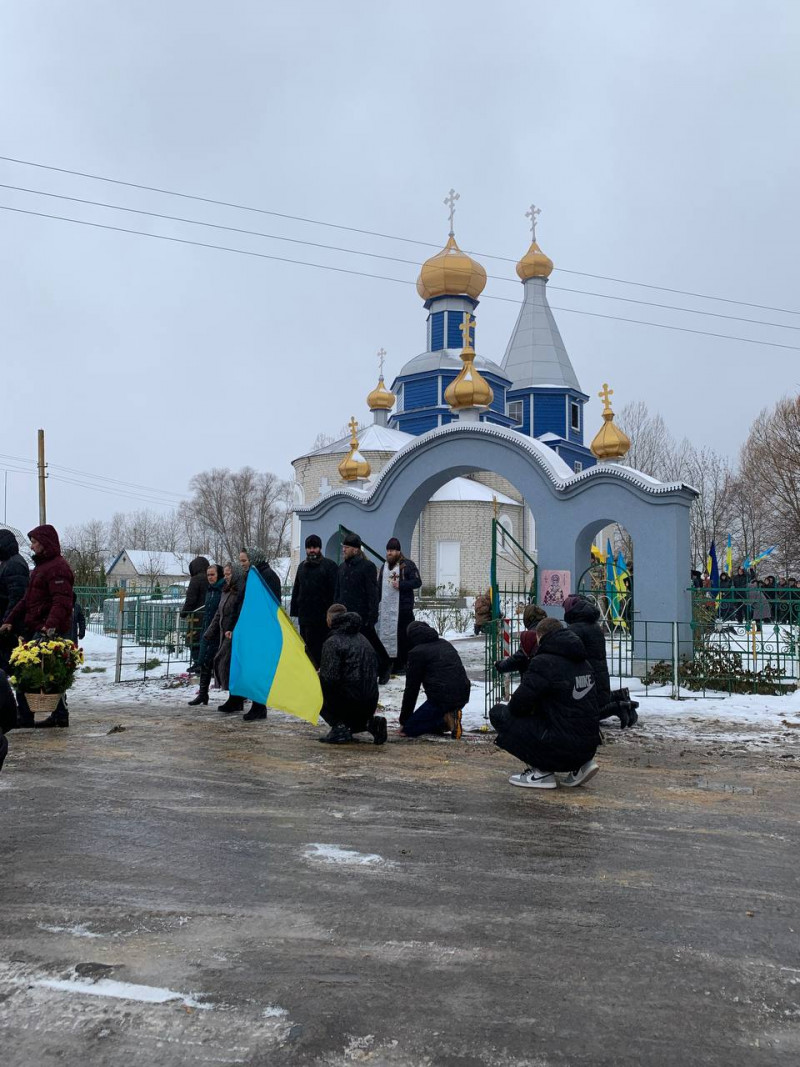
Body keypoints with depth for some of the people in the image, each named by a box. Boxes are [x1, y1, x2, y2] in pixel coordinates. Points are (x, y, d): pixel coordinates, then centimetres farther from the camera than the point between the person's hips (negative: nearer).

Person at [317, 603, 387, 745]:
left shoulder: (333, 642, -11)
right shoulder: (363, 639, 15)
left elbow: (329, 678, -18)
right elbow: (375, 671, 20)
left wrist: (318, 675, 4)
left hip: (348, 700, -8)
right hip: (370, 705, 8)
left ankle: (339, 727, -3)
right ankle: (370, 723, 4)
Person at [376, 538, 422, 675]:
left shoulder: (408, 565, -2)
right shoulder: (384, 566, 19)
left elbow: (417, 581, -8)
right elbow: (379, 587, 23)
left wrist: (401, 584, -18)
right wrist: (377, 605, 17)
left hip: (403, 608, -6)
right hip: (386, 609, 6)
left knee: (403, 637, -4)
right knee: (388, 635, 6)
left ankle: (405, 664, 2)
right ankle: (395, 664, 13)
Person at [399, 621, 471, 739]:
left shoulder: (417, 653, -1)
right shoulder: (445, 644, 20)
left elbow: (411, 689, 2)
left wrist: (403, 720, 12)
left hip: (441, 698, -8)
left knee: (410, 728, 5)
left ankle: (446, 720, -11)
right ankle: (447, 716, 3)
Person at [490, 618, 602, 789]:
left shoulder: (544, 662, -14)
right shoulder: (584, 662, 11)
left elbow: (518, 705, -13)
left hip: (562, 749, -8)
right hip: (589, 747, 8)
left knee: (498, 713, 1)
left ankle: (541, 771, -1)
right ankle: (580, 765, 15)